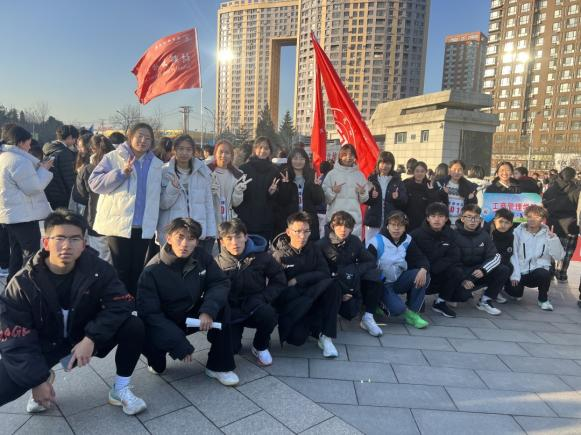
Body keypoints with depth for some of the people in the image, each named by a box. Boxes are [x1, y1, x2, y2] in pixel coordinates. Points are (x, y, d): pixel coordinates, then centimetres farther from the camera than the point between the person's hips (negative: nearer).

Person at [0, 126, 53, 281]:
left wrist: (38, 168, 7)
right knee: (31, 254, -2)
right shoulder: (19, 160, -20)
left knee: (17, 253, 18)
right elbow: (33, 187, -18)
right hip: (24, 215, -10)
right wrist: (43, 169, -6)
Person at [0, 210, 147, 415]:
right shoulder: (22, 283, -20)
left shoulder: (98, 269, -18)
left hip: (85, 337, 1)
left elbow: (120, 304, -18)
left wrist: (92, 338, -30)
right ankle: (44, 382, 13)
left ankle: (120, 390, -1)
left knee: (134, 327, -23)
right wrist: (38, 379, -22)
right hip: (43, 345, 0)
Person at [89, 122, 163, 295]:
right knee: (120, 270, 0)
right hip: (118, 223, -4)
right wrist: (121, 173, -16)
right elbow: (94, 183, -7)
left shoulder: (156, 164, 14)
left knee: (137, 270, 12)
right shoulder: (113, 158, 1)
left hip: (144, 227, 4)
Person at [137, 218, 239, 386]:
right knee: (149, 340, -34)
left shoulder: (202, 257, -12)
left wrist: (209, 310, -33)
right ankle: (157, 362, 7)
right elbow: (149, 314, -23)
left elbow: (221, 283, -11)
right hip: (163, 323, -3)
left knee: (220, 304, -23)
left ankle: (219, 366, -11)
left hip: (192, 316, 3)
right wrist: (181, 346, -28)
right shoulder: (152, 271, -22)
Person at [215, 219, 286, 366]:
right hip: (232, 313, 0)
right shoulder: (218, 263, -7)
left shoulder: (261, 256, -8)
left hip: (256, 309, 0)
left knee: (269, 314, -34)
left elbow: (279, 281, 0)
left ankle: (260, 347, -1)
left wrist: (262, 298, -15)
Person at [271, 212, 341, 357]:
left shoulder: (313, 248, 2)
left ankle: (326, 336, -18)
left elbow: (325, 273, -11)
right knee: (297, 338, -29)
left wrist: (298, 280, -18)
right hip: (287, 301, -3)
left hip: (310, 300, 3)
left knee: (331, 286, -26)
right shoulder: (278, 251, -9)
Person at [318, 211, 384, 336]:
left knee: (374, 274, -24)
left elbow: (371, 262, -1)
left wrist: (354, 271, -21)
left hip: (354, 282, 4)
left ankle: (368, 318, -16)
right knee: (349, 311, -31)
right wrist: (340, 291, -22)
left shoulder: (355, 241, 2)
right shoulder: (322, 244, -11)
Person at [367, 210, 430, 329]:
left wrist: (423, 269, -27)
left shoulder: (408, 241, 1)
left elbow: (421, 259, -3)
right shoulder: (377, 242, -14)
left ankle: (412, 313, -8)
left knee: (423, 275, -20)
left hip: (399, 281, 6)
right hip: (382, 284, -6)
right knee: (397, 308, -30)